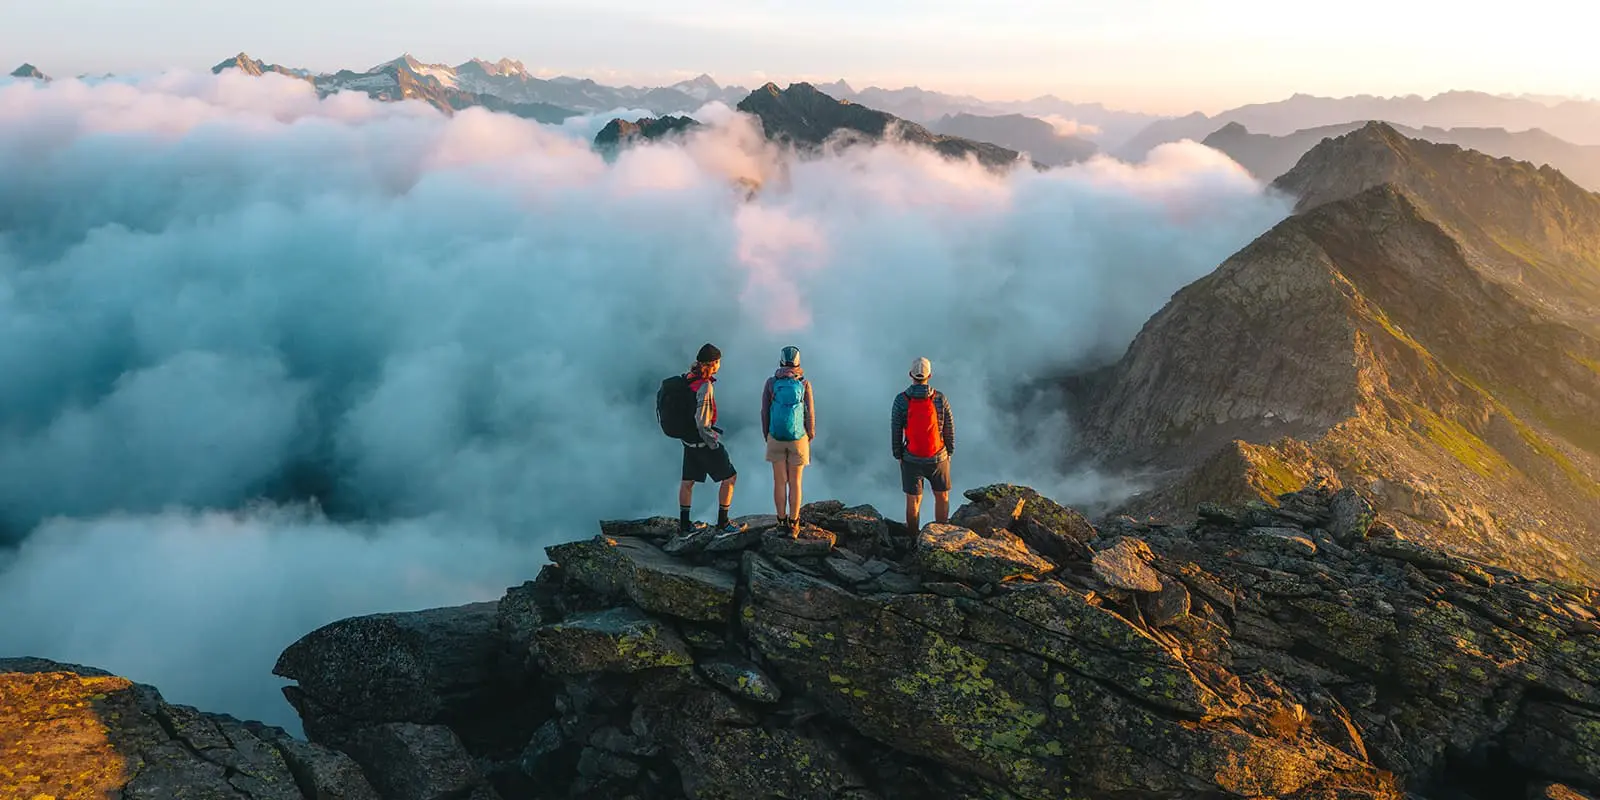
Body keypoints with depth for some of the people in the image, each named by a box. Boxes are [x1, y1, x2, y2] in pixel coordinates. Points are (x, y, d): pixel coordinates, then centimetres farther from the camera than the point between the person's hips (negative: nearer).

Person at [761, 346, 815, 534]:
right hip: (798, 439, -1)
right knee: (795, 482, 7)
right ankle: (793, 525, 8)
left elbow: (765, 411, 0)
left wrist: (767, 437, 10)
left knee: (779, 481, 8)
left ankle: (782, 522, 11)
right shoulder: (804, 383, -4)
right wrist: (809, 439, 7)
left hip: (776, 439, 1)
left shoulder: (771, 382, -1)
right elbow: (810, 413, -5)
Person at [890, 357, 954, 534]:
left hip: (911, 459, 0)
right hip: (938, 458, 1)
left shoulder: (901, 400, -13)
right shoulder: (940, 398, -11)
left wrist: (898, 455, 7)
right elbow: (949, 428, -3)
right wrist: (949, 453, 11)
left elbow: (895, 431, -7)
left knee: (913, 500, 12)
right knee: (942, 496, 20)